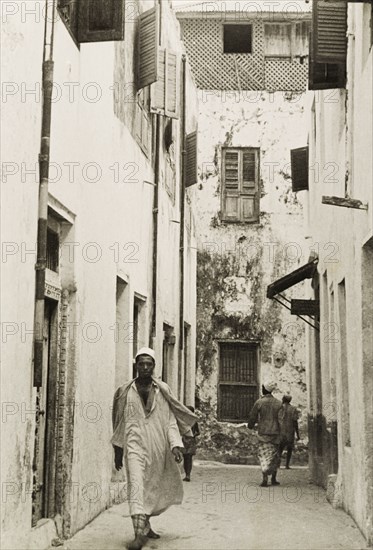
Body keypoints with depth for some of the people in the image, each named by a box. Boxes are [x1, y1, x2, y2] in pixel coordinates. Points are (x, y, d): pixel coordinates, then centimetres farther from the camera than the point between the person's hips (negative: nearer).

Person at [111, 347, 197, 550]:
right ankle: (140, 533, -23)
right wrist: (118, 450, 14)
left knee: (156, 490, 12)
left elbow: (170, 420, 2)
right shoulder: (125, 391, 5)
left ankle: (144, 523, 36)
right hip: (135, 446, -2)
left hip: (158, 447, 2)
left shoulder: (162, 390, 5)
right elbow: (120, 423, 12)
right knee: (136, 484, -18)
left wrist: (176, 444, -11)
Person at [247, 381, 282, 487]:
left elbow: (252, 416, 1)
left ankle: (265, 479, -15)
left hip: (263, 432, -2)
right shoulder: (278, 403, 1)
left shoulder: (259, 402, -6)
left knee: (264, 455, -2)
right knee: (274, 455, 15)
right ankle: (273, 479, 19)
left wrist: (250, 426, 21)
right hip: (275, 432, 2)